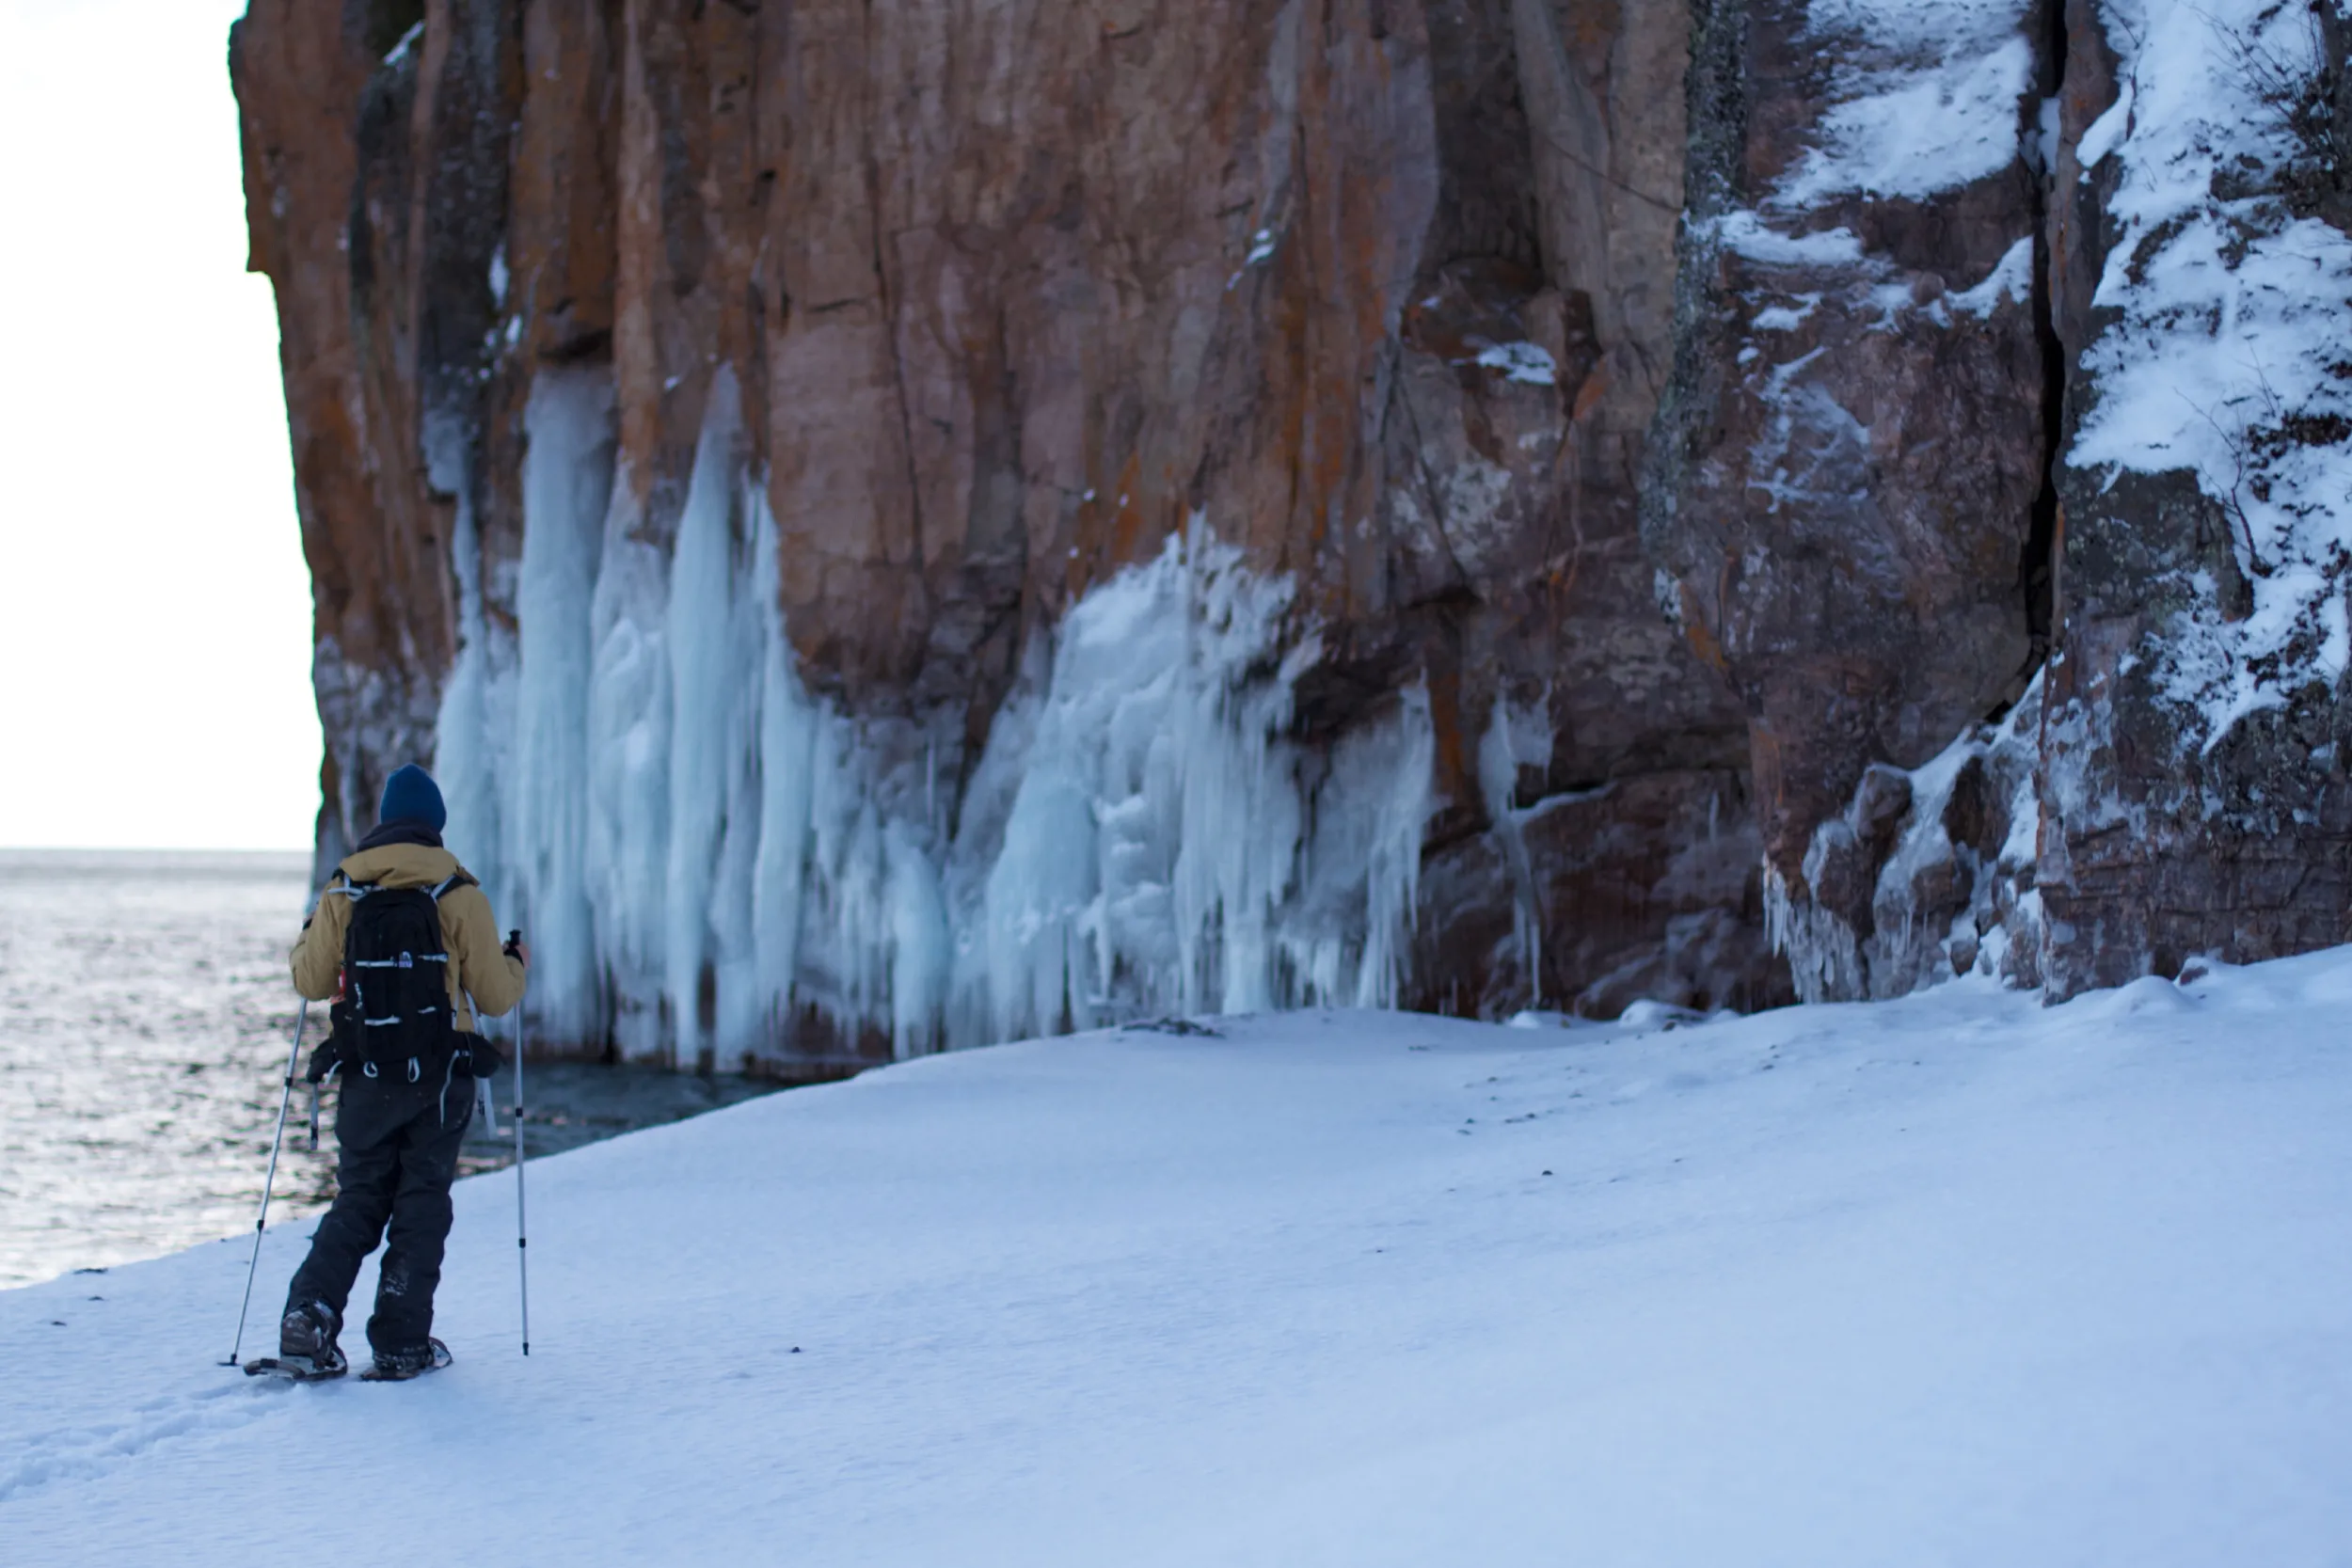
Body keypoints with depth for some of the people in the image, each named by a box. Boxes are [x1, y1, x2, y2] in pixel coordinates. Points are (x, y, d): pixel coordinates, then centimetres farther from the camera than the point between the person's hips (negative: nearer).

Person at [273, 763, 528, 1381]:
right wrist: (517, 964, 20)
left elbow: (312, 982, 5)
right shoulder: (460, 896, -5)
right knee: (421, 1206, 7)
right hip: (440, 1077, -2)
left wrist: (305, 943, 26)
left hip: (364, 1075, 2)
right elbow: (495, 996, -2)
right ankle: (401, 1342, 3)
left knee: (357, 1202, 11)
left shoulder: (341, 894, 1)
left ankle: (310, 1314, -7)